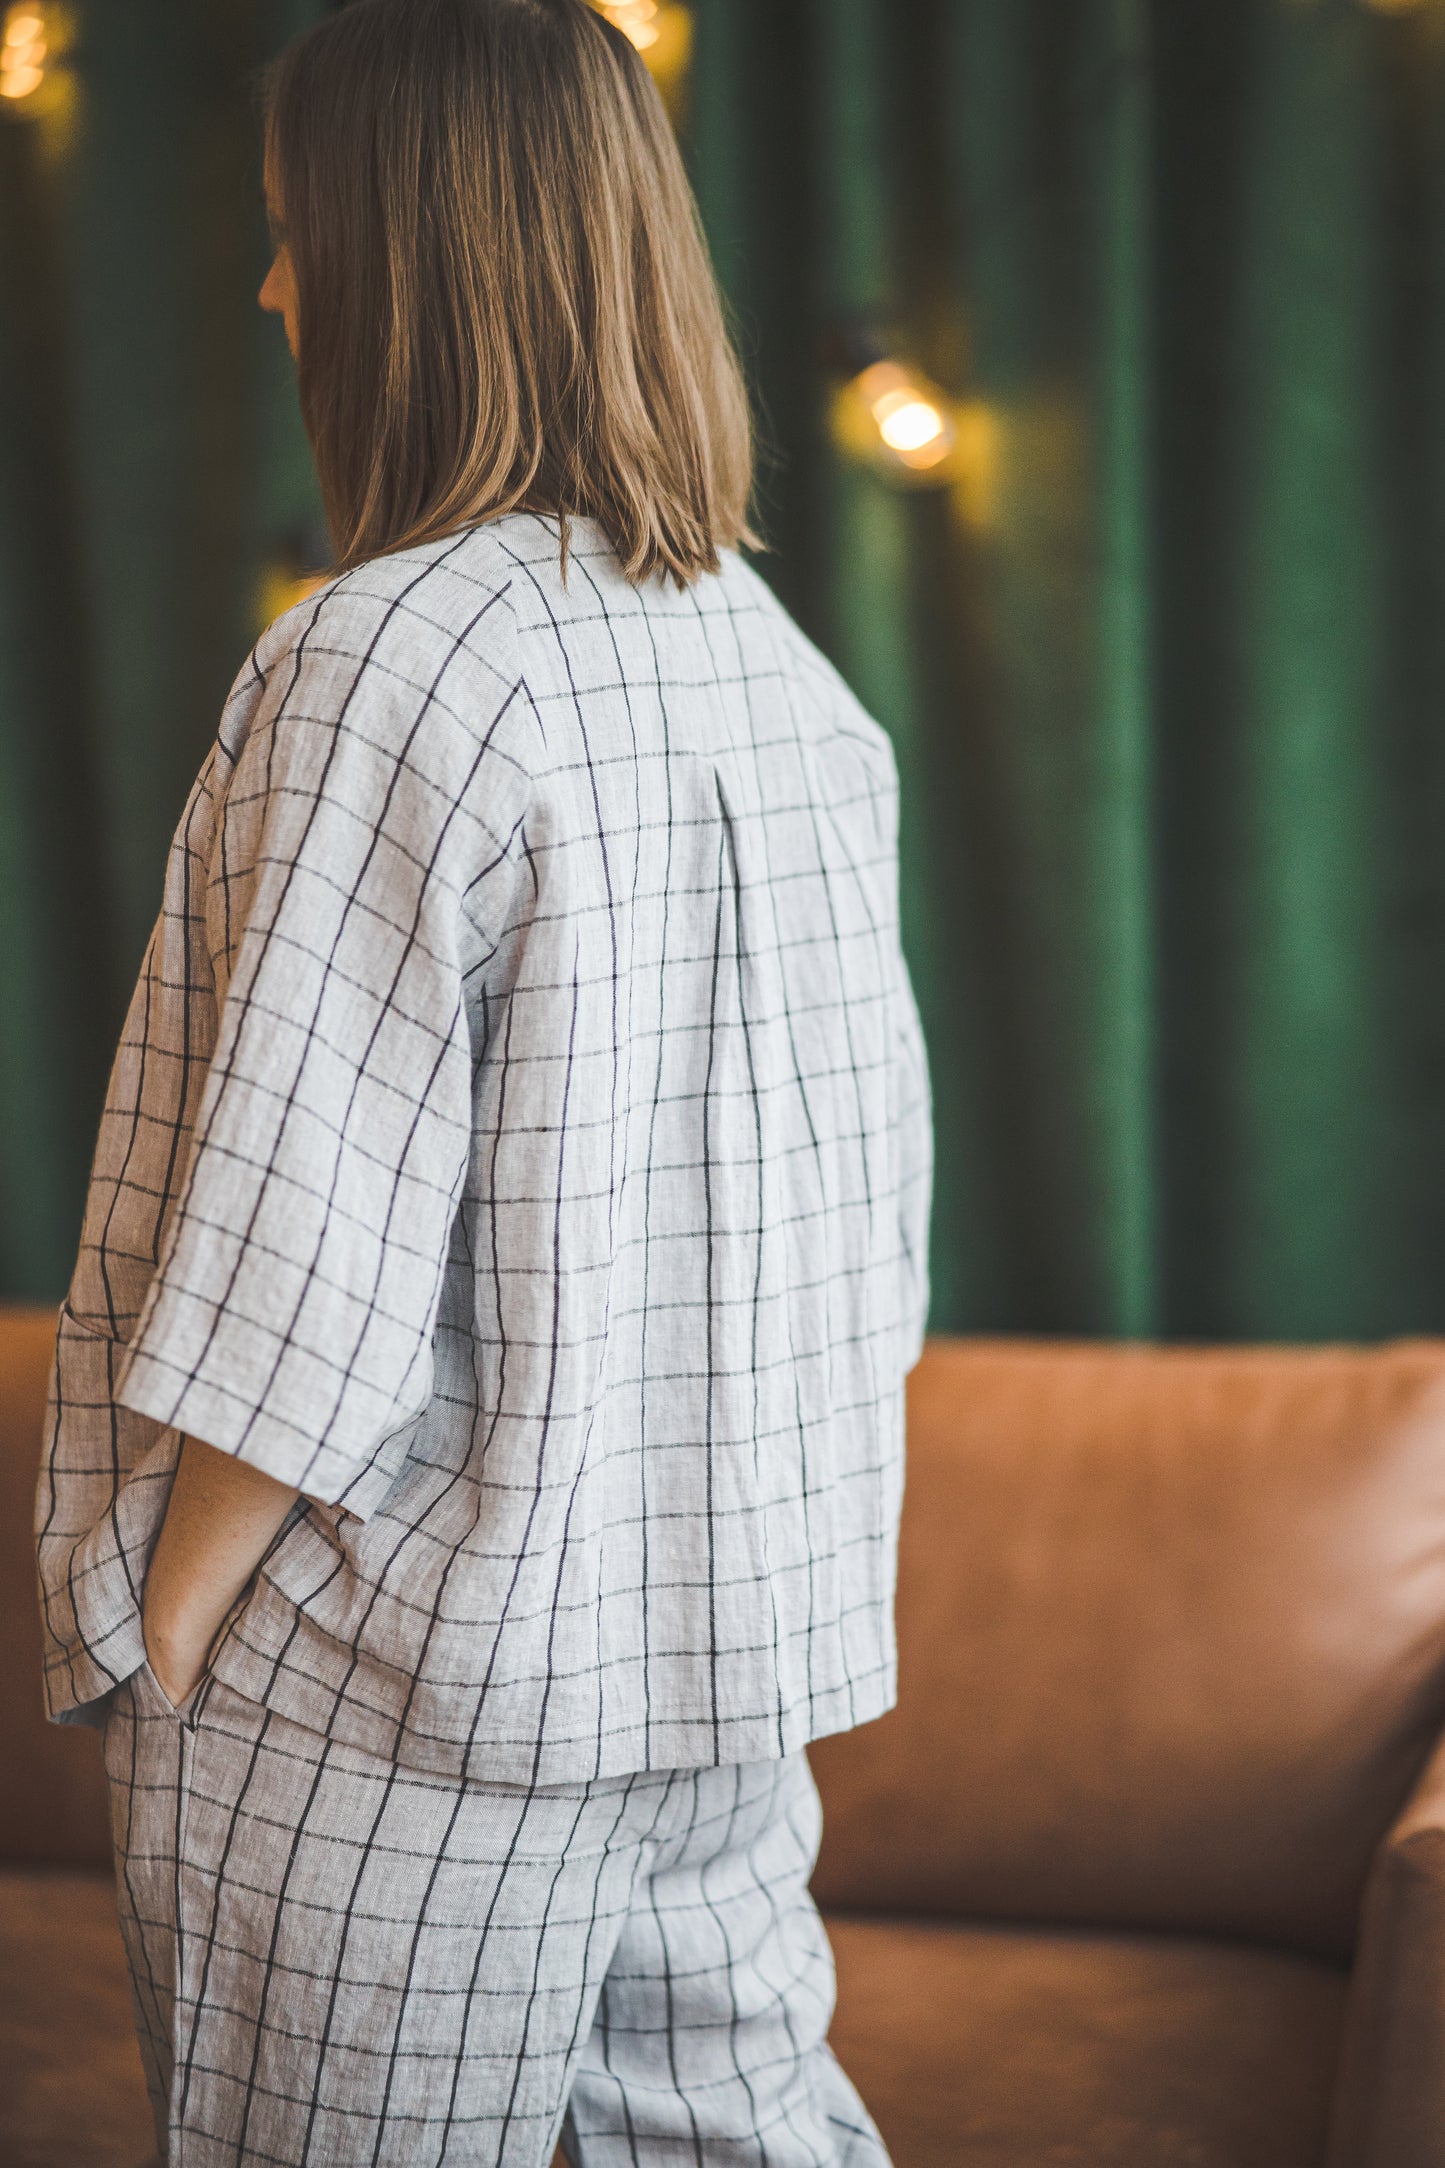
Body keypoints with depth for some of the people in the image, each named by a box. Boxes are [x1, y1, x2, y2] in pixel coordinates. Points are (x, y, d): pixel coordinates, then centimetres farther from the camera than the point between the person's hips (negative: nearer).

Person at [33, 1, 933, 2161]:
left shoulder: (394, 659, -18)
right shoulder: (786, 667, 7)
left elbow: (303, 1257, -20)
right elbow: (875, 1195, 12)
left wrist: (158, 1623, -9)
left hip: (404, 1692, -7)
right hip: (735, 1655, 8)